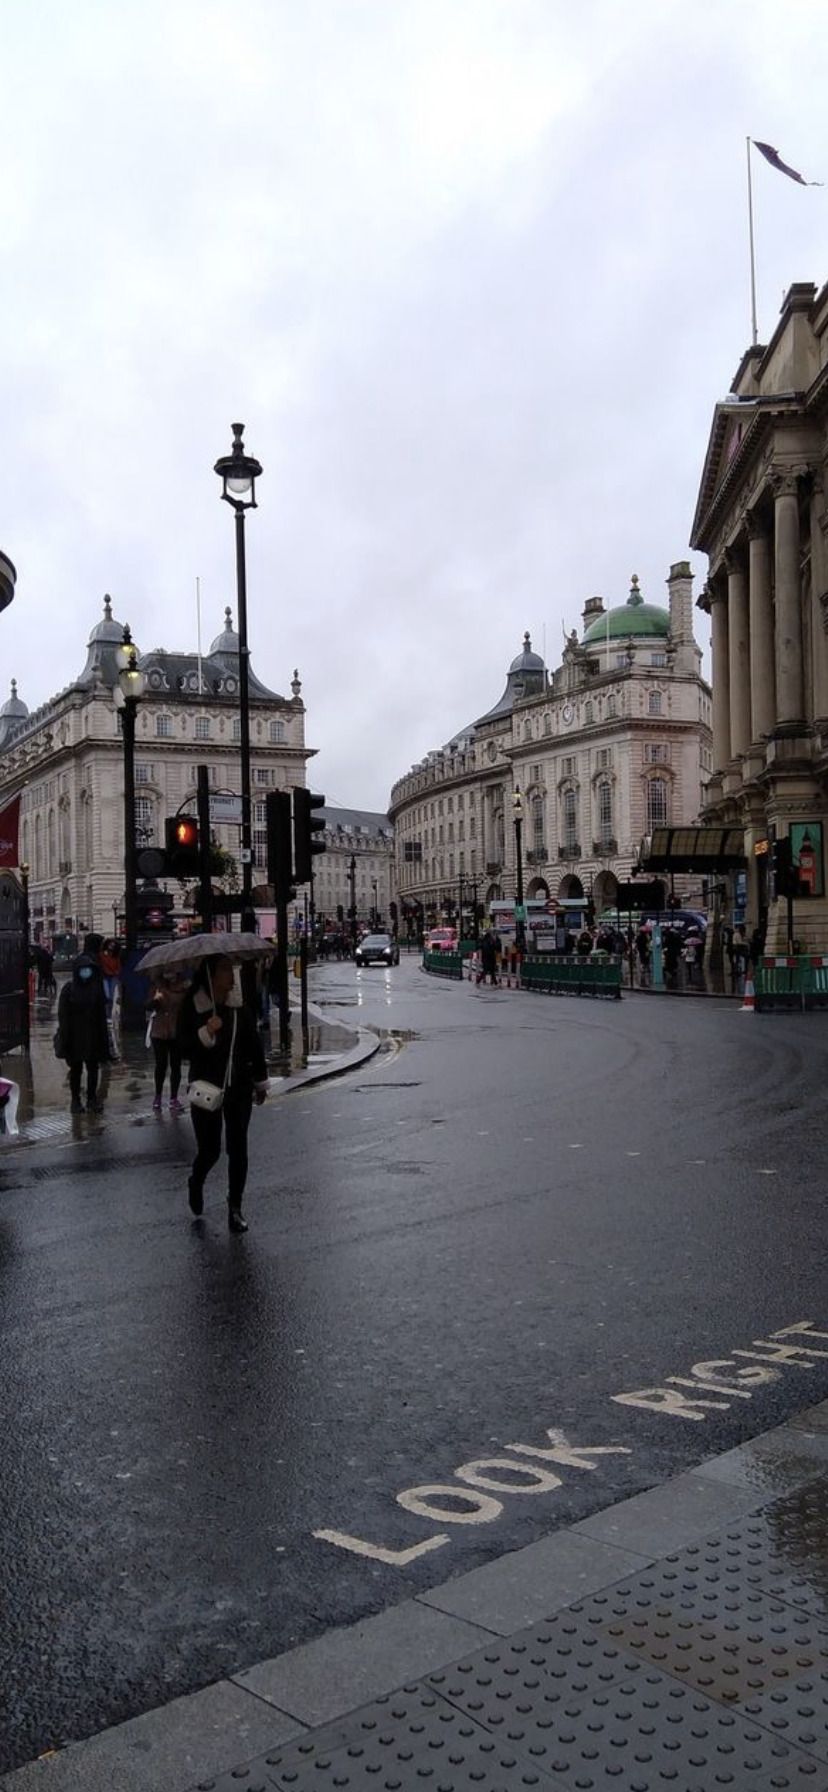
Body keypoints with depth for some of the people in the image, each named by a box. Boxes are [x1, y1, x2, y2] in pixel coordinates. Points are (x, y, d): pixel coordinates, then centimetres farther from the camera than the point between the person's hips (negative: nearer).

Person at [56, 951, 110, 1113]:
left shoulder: (97, 987, 0)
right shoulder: (69, 988, -7)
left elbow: (102, 1015, 3)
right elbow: (63, 1015, -8)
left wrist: (103, 1038, 1)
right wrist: (64, 1038, -12)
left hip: (92, 1036, 2)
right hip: (75, 1036, -2)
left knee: (93, 1068, 6)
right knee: (75, 1069, 8)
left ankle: (92, 1098, 18)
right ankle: (75, 1100, 18)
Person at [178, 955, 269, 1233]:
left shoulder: (239, 1004, 1)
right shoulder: (193, 1007, -10)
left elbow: (254, 1043, 8)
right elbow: (186, 1049, -13)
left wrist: (261, 1081, 11)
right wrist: (206, 1033, -31)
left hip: (239, 1086, 3)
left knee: (238, 1148, 2)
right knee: (209, 1150, 1)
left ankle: (235, 1208, 14)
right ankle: (196, 1183, 35)